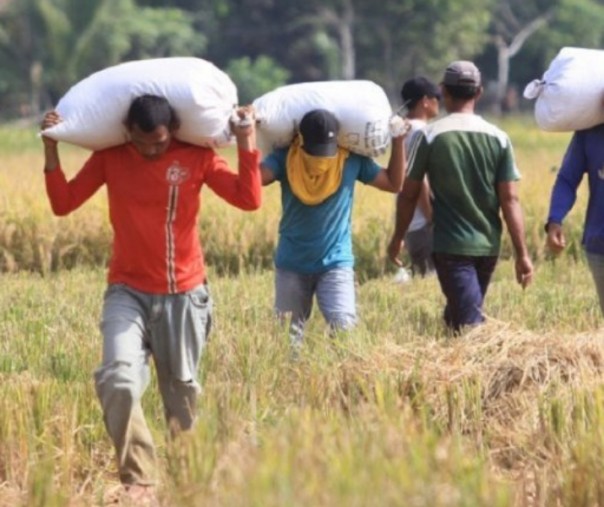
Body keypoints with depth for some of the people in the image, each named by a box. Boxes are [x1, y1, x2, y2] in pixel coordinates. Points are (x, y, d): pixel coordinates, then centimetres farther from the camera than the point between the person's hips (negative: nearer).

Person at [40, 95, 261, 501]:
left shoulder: (197, 156, -4)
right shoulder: (110, 157, -2)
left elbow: (249, 199, -9)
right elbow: (63, 204, -1)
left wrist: (248, 145, -16)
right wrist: (51, 150, -12)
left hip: (184, 293, 0)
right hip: (128, 292, 0)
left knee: (181, 387, 9)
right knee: (118, 379, -21)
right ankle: (139, 478, -20)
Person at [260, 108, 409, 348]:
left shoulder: (352, 160, -7)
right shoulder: (285, 158, -11)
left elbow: (394, 183, 3)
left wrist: (398, 141, -5)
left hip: (336, 262, -1)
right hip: (292, 263, 1)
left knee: (343, 328, -18)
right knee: (287, 336, 6)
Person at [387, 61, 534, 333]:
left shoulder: (430, 136, -7)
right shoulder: (498, 138, 0)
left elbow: (409, 194, -3)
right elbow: (510, 200, -4)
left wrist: (397, 238, 12)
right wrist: (522, 254, -1)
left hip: (450, 246, -4)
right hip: (488, 246, 4)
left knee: (469, 325, -8)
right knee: (458, 316, 22)